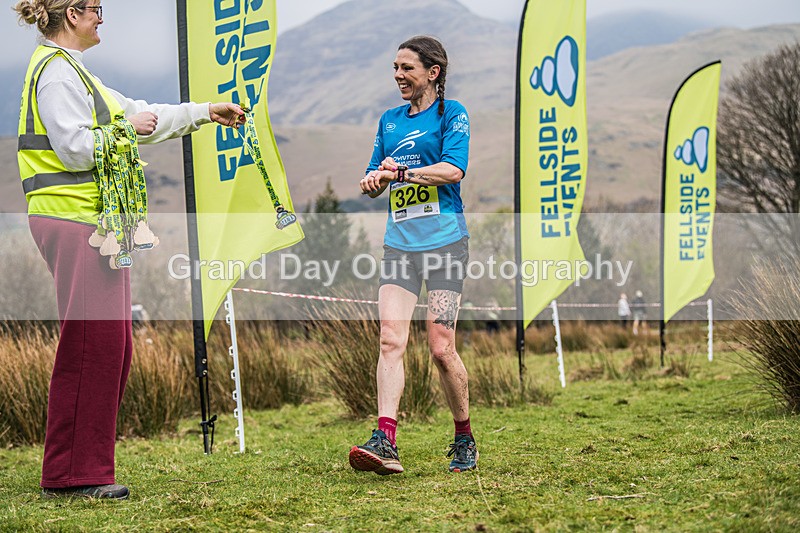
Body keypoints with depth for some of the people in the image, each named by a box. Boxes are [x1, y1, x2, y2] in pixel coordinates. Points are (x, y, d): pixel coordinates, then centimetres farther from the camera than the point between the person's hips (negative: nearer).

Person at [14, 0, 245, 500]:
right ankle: (72, 473, -4)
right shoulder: (56, 70, -10)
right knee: (91, 343, -9)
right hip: (74, 220, -10)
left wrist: (205, 112, 32)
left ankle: (87, 467, 14)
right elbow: (75, 148, -20)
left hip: (95, 222, 10)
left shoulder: (72, 70, 23)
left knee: (111, 346, 9)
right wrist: (127, 127, -6)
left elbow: (137, 115, 30)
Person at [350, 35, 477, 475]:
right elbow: (374, 182, 19)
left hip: (444, 243, -5)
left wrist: (402, 171, -15)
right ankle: (385, 442, -18)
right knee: (391, 339, -11)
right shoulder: (390, 121, 18)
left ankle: (464, 440, 14)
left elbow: (453, 170, -13)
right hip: (399, 245, 5)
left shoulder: (451, 113, 1)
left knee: (441, 348, -5)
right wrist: (374, 181, -4)